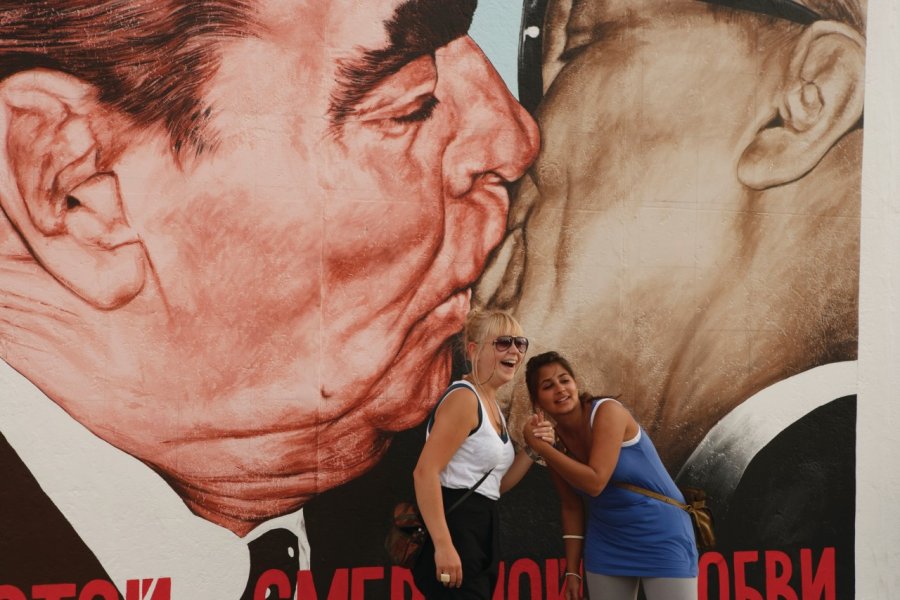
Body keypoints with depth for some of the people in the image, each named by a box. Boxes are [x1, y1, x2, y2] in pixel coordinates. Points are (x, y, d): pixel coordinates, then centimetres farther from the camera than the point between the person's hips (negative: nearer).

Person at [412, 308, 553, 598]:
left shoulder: (492, 407, 16)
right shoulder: (464, 398, -14)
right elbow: (425, 472, -23)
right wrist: (443, 545, -28)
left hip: (481, 531, 10)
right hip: (455, 527, -10)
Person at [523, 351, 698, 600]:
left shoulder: (607, 412, -19)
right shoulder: (554, 440, -1)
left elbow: (594, 482, -27)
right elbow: (570, 505, 7)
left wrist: (541, 447, -20)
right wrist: (572, 570, 6)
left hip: (661, 537, -5)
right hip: (607, 543, 5)